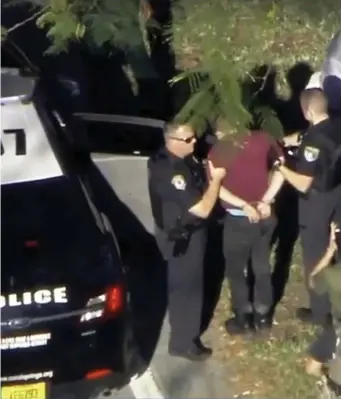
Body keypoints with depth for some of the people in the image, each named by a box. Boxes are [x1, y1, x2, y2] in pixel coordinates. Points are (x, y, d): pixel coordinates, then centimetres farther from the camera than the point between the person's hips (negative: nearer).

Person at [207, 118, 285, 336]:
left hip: (238, 219, -4)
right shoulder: (264, 139, -3)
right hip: (265, 215, 4)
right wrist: (266, 201, -5)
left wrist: (244, 206, -17)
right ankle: (263, 316, 31)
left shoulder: (218, 152, -10)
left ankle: (244, 319, 22)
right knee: (262, 265, 20)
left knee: (236, 269, 14)